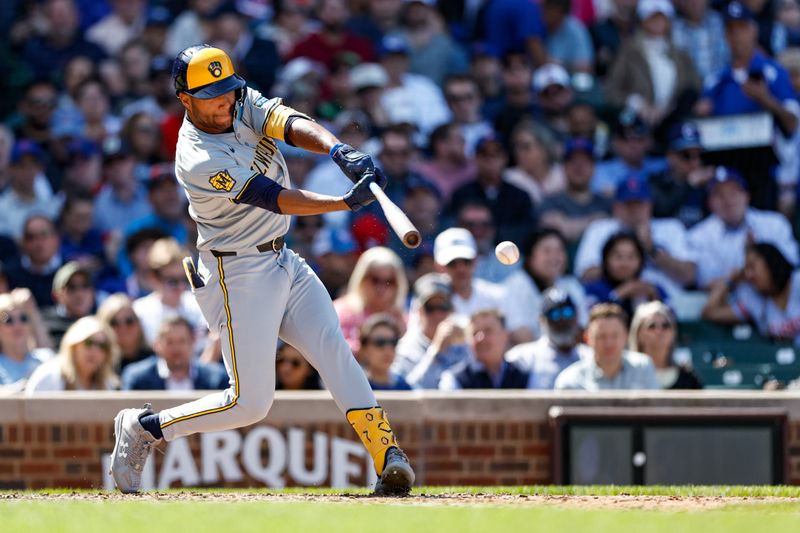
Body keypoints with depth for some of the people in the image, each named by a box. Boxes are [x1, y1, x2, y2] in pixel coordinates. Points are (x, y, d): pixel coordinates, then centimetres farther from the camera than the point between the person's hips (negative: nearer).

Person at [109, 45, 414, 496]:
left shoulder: (244, 104, 1)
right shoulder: (198, 161, -22)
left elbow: (291, 124, -17)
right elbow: (276, 200, -28)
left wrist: (339, 150, -38)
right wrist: (349, 202, -39)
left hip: (284, 262, 7)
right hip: (240, 275, -7)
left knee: (335, 351, -11)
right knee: (250, 403, -7)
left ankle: (386, 454, -19)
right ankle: (144, 428, 11)